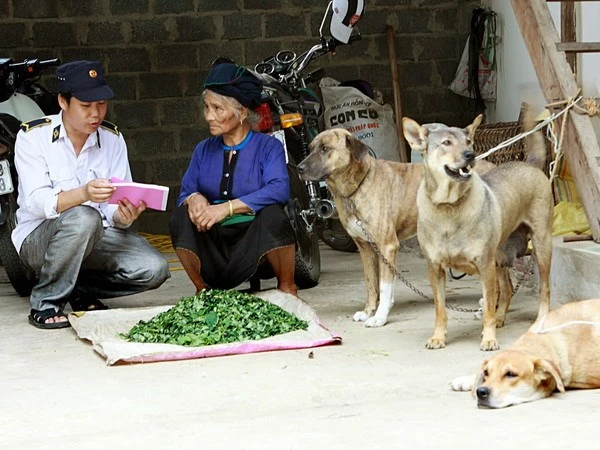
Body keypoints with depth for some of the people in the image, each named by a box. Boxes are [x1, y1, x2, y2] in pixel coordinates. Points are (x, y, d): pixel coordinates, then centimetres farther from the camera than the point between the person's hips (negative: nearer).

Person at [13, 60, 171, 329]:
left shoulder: (112, 139, 3)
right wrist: (83, 194, -41)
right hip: (38, 240, -4)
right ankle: (45, 303, -18)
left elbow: (115, 206, -2)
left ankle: (81, 290, 6)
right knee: (83, 218, -37)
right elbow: (38, 202, -22)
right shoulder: (32, 136, -9)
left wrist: (123, 215, -27)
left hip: (95, 237, 5)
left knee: (154, 269, -20)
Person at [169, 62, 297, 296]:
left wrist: (227, 207, -29)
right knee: (181, 216, -22)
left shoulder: (268, 146, -2)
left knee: (272, 214, -33)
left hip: (256, 245, -3)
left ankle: (287, 288, -8)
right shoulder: (204, 150, 13)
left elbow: (279, 190, -21)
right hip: (214, 248, 3)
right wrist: (193, 198, -19)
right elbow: (184, 193, 7)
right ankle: (202, 290, -5)